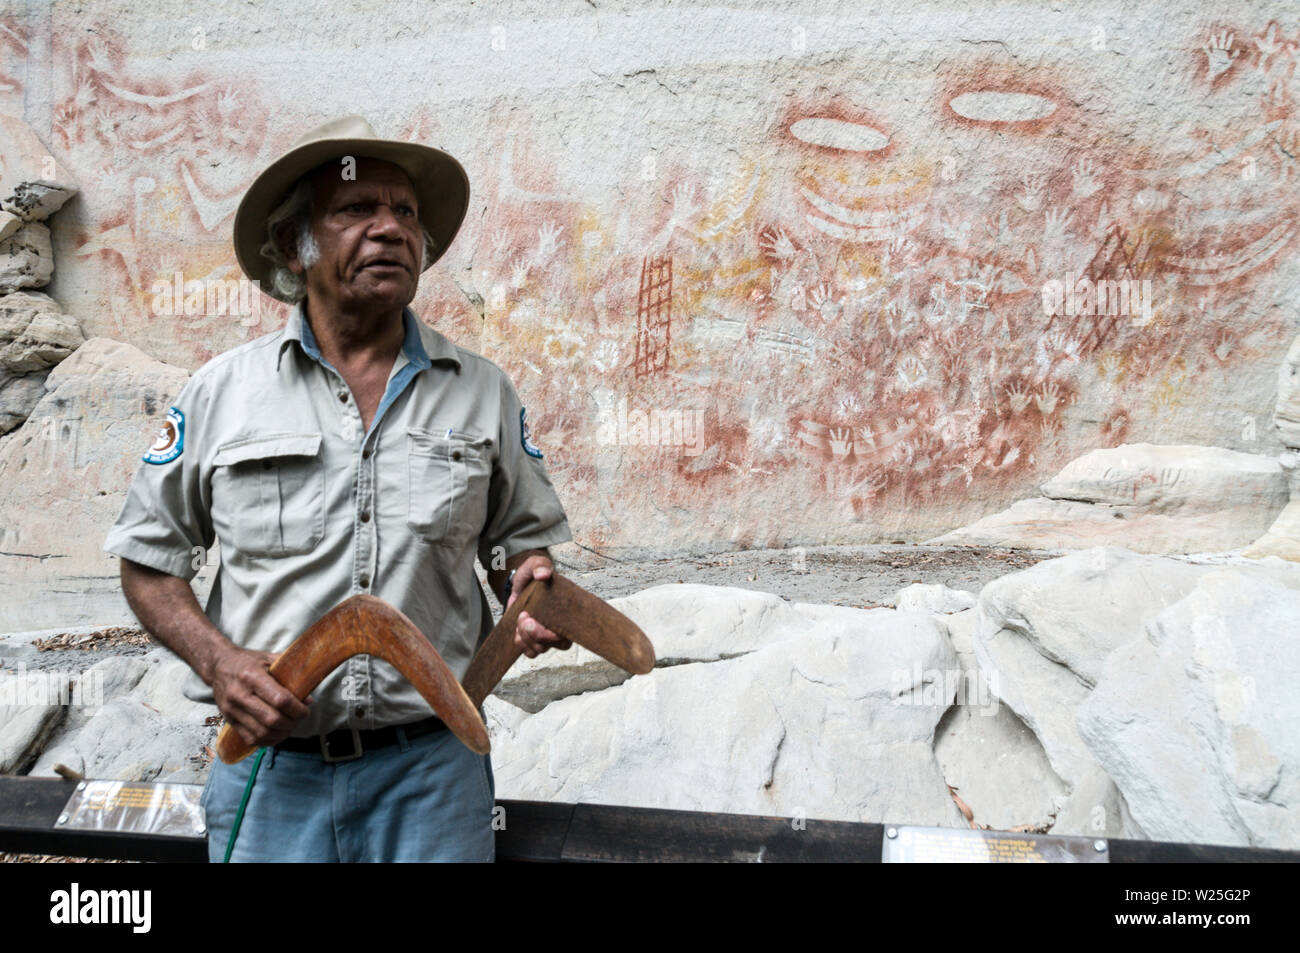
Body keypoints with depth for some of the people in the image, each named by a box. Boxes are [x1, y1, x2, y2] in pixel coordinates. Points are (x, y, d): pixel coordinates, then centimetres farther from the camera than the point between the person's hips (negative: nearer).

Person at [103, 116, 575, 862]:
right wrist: (217, 661, -9)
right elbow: (150, 560, 7)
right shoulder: (223, 392, 2)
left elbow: (522, 540, 11)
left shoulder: (482, 391, 3)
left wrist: (530, 589, -11)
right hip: (270, 760, 0)